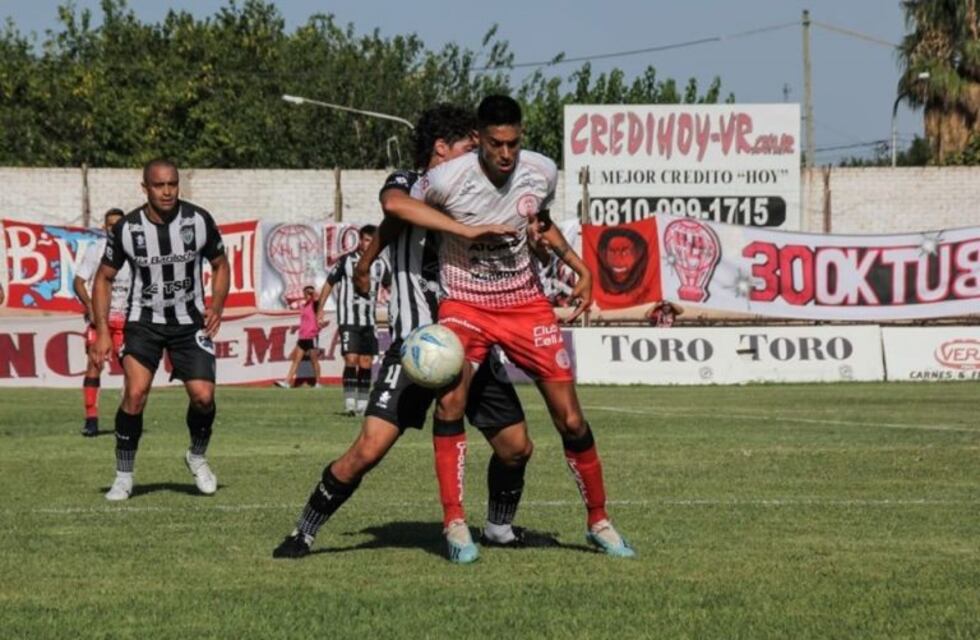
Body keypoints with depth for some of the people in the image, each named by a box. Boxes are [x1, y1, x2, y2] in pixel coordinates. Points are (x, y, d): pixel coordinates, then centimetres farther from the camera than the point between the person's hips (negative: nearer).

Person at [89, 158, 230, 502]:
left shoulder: (199, 221, -10)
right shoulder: (126, 228, -12)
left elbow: (220, 265, 6)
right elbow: (104, 278, 1)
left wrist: (217, 306, -10)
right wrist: (102, 331, -6)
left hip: (190, 322, 1)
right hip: (144, 320, -1)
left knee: (203, 395, -11)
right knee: (135, 393, -18)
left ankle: (197, 457, 19)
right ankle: (124, 475, -3)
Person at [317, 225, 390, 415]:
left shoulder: (380, 264, 8)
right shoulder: (346, 261, -3)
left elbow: (390, 287, 17)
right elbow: (328, 284, 4)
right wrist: (320, 312, 1)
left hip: (369, 321, 4)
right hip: (349, 320, -4)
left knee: (366, 362, 4)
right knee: (351, 360, -14)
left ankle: (362, 403, 11)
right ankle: (349, 403, -12)